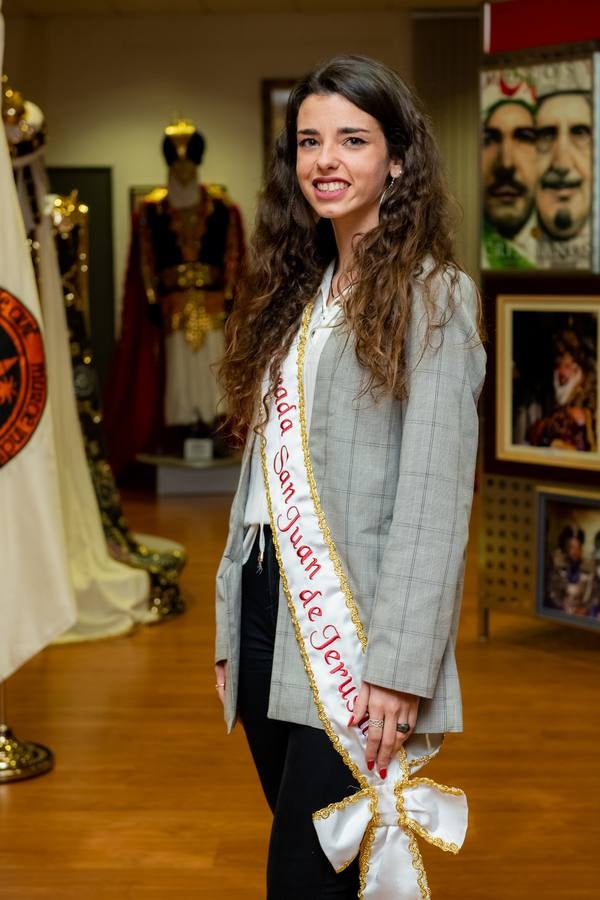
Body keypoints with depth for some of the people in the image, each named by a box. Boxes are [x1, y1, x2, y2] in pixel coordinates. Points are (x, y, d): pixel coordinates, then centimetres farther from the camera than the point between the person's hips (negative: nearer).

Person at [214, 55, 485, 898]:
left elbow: (435, 497, -14)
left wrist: (399, 668, -20)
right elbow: (262, 469, 14)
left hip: (349, 634, -7)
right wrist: (231, 629, 12)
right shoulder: (292, 293, 15)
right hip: (269, 610, 7)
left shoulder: (432, 296, -7)